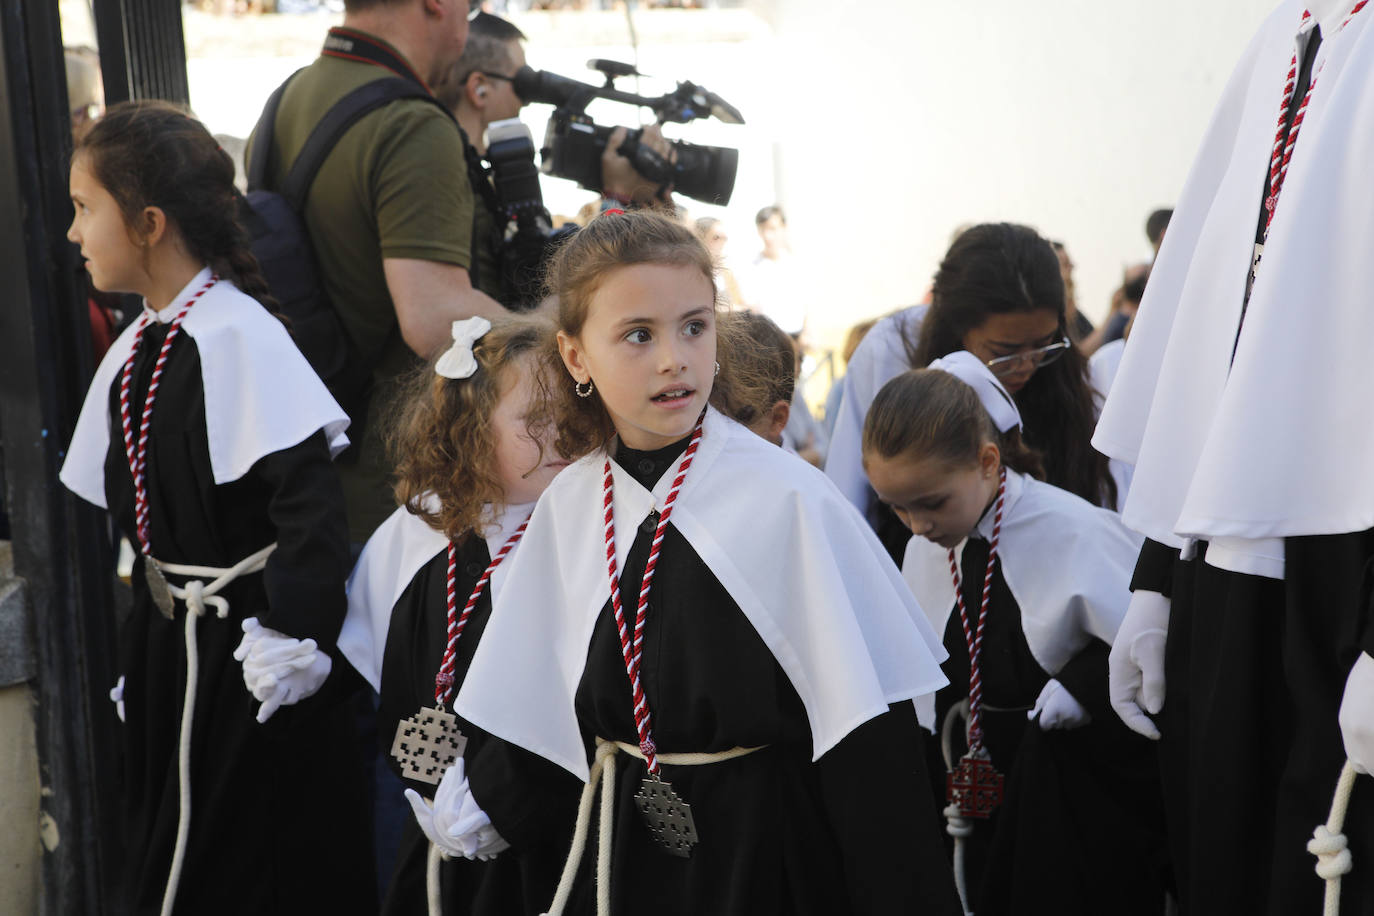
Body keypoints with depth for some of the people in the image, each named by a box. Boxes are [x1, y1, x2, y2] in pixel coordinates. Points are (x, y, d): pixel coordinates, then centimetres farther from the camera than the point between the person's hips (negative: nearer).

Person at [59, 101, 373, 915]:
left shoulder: (235, 336, -19)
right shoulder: (134, 352, 8)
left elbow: (309, 497, -24)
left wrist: (296, 637, -27)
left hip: (247, 641, -8)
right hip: (171, 648, 9)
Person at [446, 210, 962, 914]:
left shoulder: (787, 501, -18)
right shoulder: (567, 506, -3)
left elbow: (873, 747, -17)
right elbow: (529, 711, 7)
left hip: (775, 851, -4)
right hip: (623, 851, 4)